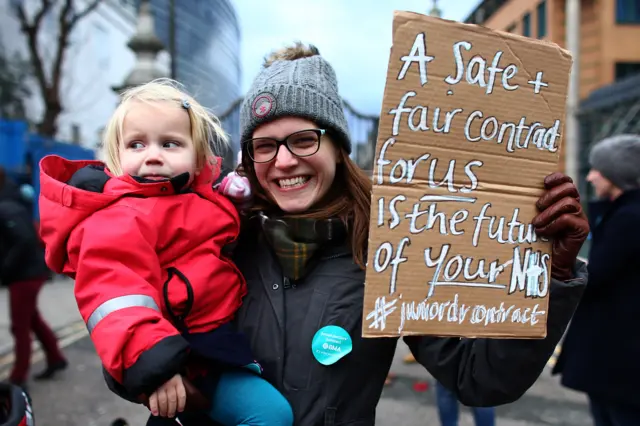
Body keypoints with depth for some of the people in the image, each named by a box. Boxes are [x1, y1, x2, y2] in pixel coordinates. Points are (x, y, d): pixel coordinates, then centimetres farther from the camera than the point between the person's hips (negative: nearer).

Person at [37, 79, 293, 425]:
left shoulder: (199, 195, 9)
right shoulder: (123, 218, -19)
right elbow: (112, 291, -32)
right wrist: (149, 362, -41)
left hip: (218, 337, 10)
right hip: (182, 355, -10)